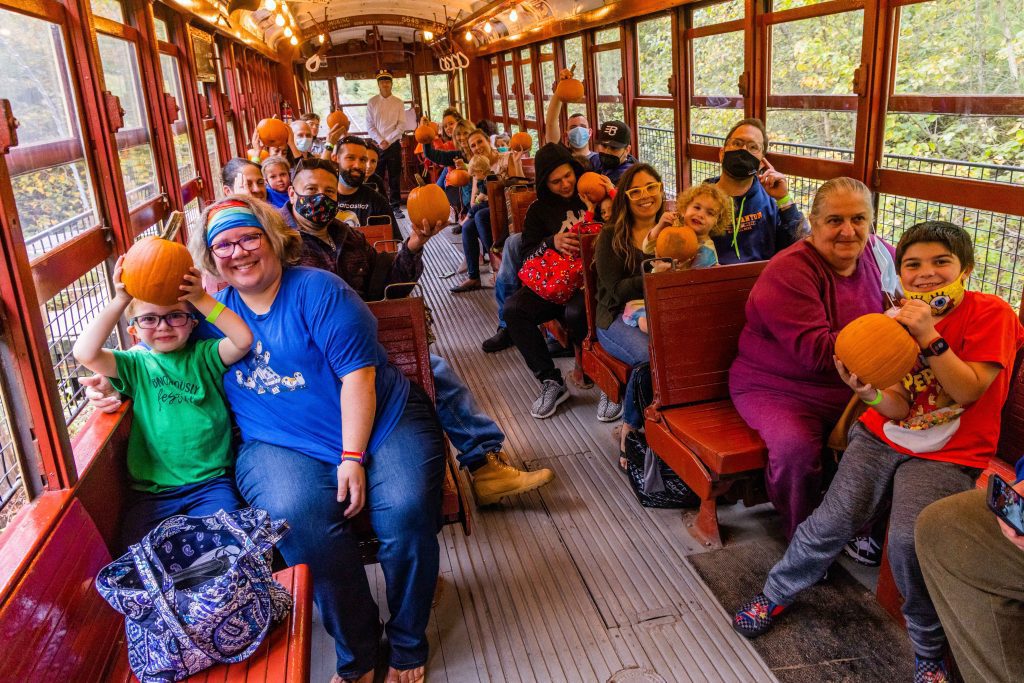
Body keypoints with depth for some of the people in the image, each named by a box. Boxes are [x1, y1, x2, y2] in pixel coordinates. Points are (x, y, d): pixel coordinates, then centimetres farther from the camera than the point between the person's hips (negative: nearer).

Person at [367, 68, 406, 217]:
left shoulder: (398, 103, 3)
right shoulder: (372, 102, 3)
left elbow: (401, 125, -3)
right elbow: (369, 126, -1)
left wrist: (388, 141, -11)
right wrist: (380, 141, -12)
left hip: (394, 144, 0)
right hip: (377, 144, 0)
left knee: (394, 177, 3)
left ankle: (396, 206, 9)